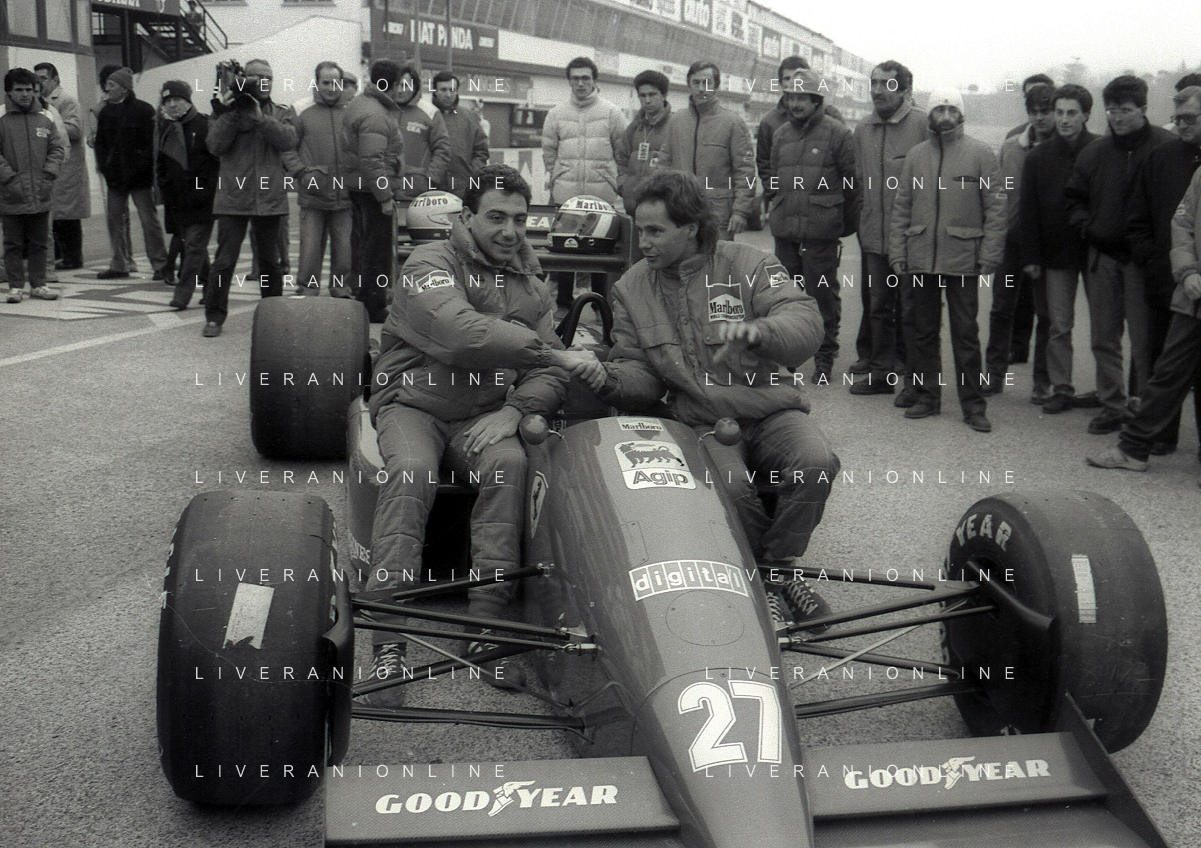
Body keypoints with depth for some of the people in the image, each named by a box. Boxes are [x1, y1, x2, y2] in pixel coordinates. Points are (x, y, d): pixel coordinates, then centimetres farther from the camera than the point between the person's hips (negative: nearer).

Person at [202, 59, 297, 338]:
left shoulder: (282, 113, 10)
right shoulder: (228, 109, 6)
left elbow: (288, 140, -9)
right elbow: (215, 145, -6)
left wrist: (259, 117, -19)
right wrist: (228, 115, -18)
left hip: (270, 198, 2)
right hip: (233, 198, -2)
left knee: (270, 261, 11)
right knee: (224, 261, -5)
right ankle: (214, 317, 5)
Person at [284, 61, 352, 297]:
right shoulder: (302, 112, 4)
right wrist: (302, 173, -6)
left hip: (345, 197, 1)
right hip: (312, 197, -1)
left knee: (345, 249, 6)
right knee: (310, 249, -1)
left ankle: (342, 291, 19)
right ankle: (307, 291, 9)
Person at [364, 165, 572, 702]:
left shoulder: (528, 285, 11)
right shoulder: (430, 265, -7)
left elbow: (550, 376, 4)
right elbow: (461, 335, -28)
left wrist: (515, 410, -17)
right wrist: (549, 351, -29)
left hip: (484, 416, 4)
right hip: (412, 403, -3)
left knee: (509, 463, -29)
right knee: (411, 470, -33)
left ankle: (486, 621, -27)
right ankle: (389, 640, -32)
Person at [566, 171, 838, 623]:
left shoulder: (748, 264, -2)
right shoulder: (631, 289, 8)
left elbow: (806, 323, -17)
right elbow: (640, 375, 7)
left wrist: (757, 332, -39)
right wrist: (608, 379, -17)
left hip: (770, 411, 0)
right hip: (701, 424, 0)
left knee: (817, 462, -28)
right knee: (730, 486, -30)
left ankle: (778, 566, -3)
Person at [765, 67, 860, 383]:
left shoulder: (837, 134, -5)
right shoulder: (781, 134, 13)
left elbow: (853, 183, -1)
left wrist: (846, 223, 3)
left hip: (820, 230, -5)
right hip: (784, 228, 6)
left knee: (822, 294, -2)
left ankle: (825, 357, 9)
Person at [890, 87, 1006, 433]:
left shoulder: (981, 154, 1)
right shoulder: (916, 155, 11)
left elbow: (995, 207, 0)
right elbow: (902, 207, 12)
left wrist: (990, 255, -7)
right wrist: (897, 252, 4)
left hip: (962, 258, -3)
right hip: (920, 258, 3)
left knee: (965, 333, 1)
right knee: (920, 330, 8)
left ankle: (973, 404, 9)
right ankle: (927, 396, 20)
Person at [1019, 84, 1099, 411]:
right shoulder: (1038, 157, 4)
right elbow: (1027, 210, 5)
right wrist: (1030, 256, 0)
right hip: (1056, 253, 2)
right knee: (1059, 326, 4)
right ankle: (1060, 388, 13)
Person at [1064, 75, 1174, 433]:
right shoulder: (1094, 152, 8)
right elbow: (1074, 197, 19)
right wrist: (1085, 225, 3)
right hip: (1102, 255, 5)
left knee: (1144, 340, -2)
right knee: (1104, 338, 9)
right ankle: (1112, 407, 20)